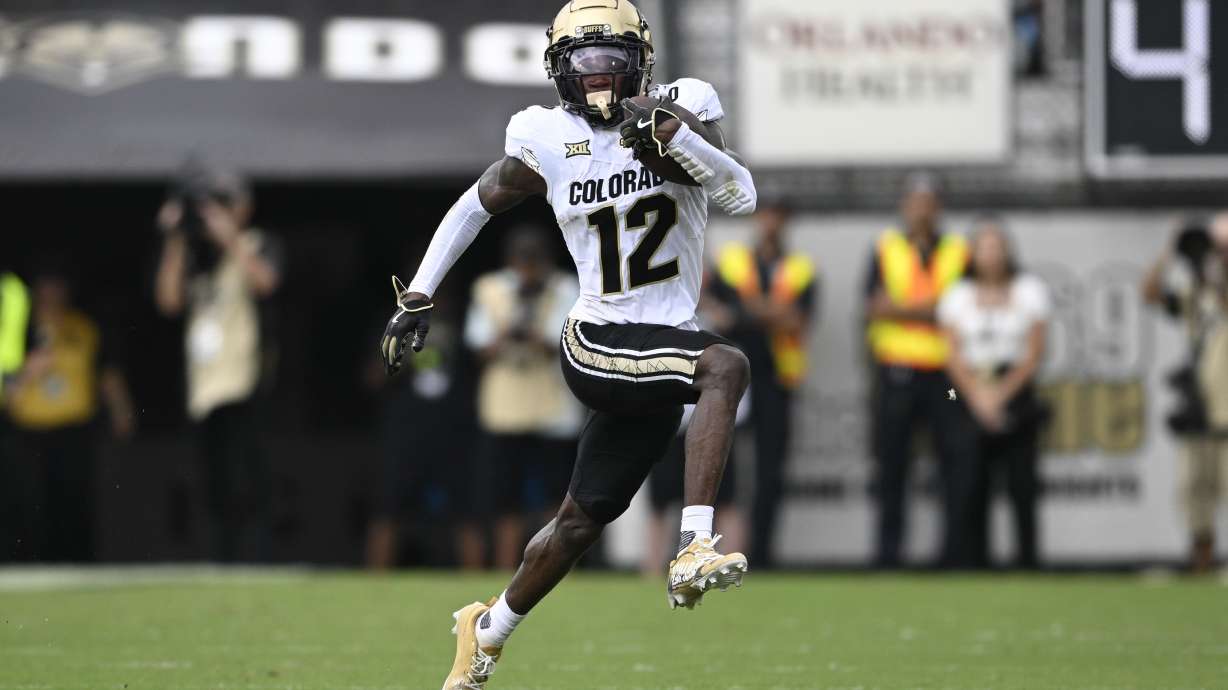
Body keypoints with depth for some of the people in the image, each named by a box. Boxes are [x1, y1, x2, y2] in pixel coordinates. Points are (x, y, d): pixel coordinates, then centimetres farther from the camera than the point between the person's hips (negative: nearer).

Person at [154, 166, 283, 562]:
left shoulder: (257, 246, 5)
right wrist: (176, 242, 3)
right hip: (205, 387, 6)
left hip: (243, 383, -6)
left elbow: (263, 282, -16)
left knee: (246, 487, -14)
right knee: (217, 492, 7)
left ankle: (255, 561, -18)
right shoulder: (195, 255, 19)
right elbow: (169, 299, 6)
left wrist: (229, 236, -14)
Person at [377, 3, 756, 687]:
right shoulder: (549, 141, -3)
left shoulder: (681, 111, -2)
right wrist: (417, 298, 11)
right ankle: (694, 552, -39)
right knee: (726, 365, -31)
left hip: (659, 353, 3)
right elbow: (476, 207, 12)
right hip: (597, 344, -3)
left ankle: (489, 629, 37)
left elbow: (743, 197, -15)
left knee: (585, 517, 14)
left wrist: (672, 135, -28)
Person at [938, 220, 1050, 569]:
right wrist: (979, 395, -10)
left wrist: (1001, 393, -9)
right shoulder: (958, 296, 9)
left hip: (1016, 393, -1)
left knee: (1022, 486, -6)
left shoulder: (1030, 291, 6)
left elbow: (1034, 354, 2)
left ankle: (1027, 563, -4)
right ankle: (976, 564, -1)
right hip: (969, 399, 1)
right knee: (973, 490, -4)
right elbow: (954, 356, 3)